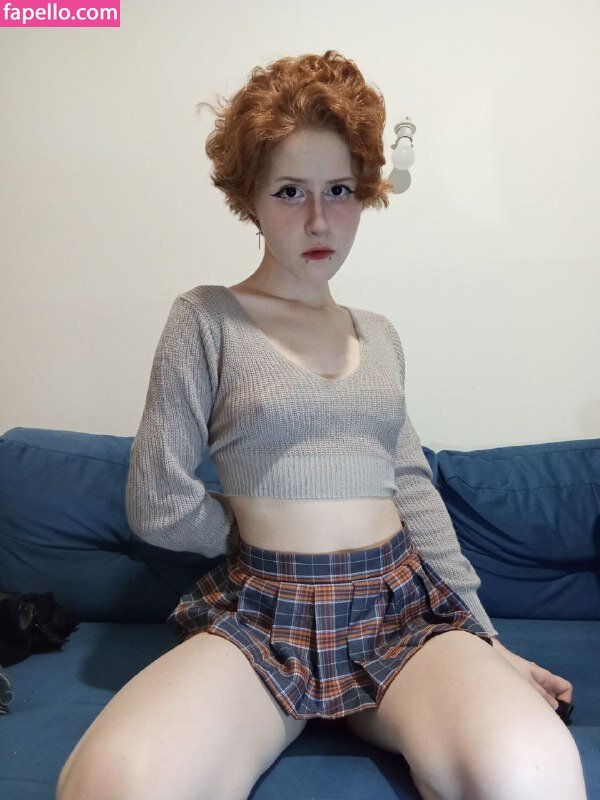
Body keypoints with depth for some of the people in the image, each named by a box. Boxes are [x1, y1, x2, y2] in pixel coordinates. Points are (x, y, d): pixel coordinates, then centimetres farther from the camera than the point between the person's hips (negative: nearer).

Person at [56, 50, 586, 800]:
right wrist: (269, 539, 7)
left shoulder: (379, 334, 15)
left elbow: (413, 488, 13)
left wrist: (484, 636, 9)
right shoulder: (207, 318, -1)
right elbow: (158, 505, -4)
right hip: (260, 615, -3)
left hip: (405, 606, 4)